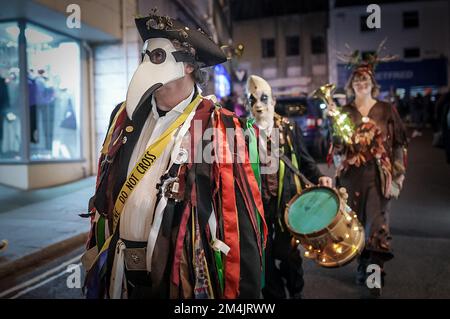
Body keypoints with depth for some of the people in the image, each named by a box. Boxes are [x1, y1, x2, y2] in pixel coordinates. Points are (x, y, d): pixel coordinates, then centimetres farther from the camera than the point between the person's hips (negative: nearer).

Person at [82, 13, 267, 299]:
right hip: (120, 276, 6)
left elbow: (242, 223, -16)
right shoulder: (126, 117, 4)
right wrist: (96, 257, 15)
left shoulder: (218, 127, -14)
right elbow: (104, 194, 12)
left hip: (184, 280, -5)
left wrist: (244, 292, -13)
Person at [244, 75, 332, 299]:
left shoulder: (289, 129, 3)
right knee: (265, 253, 12)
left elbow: (305, 161, 6)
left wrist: (319, 177, -8)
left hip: (287, 198, 0)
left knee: (287, 251, 9)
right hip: (257, 200, 0)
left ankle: (295, 292, 36)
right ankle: (273, 294, 34)